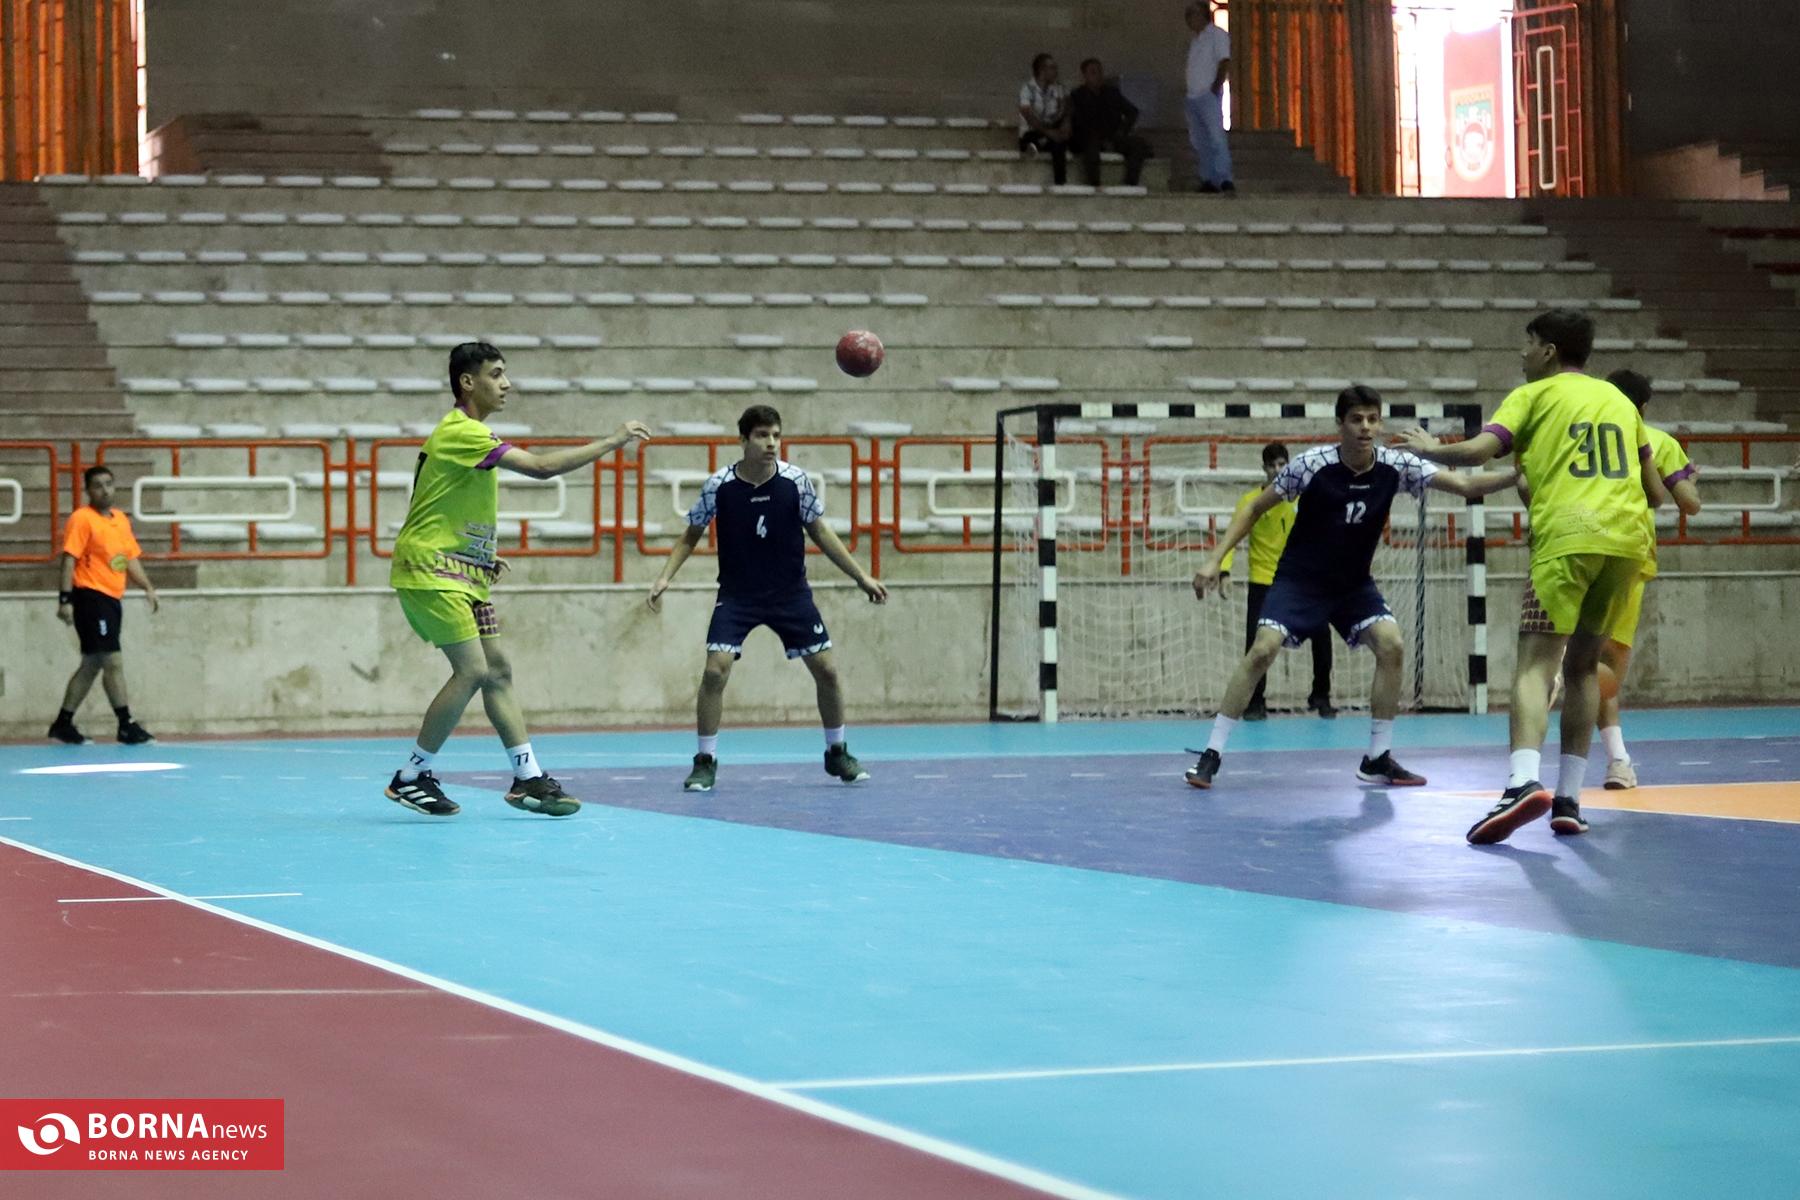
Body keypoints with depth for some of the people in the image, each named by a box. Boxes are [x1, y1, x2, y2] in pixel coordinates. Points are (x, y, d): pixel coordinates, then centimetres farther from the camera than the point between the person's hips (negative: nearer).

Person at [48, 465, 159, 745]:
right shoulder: (82, 519, -9)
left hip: (113, 600, 8)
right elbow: (69, 559, -14)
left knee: (91, 665, 12)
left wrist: (148, 588, 7)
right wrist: (65, 599, -20)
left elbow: (131, 559, 20)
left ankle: (63, 724, 20)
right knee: (114, 662, -9)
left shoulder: (121, 519, 15)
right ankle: (126, 726, -5)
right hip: (91, 597, -8)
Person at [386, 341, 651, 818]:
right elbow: (541, 467, -26)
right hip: (428, 570, -10)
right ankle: (411, 777, -5)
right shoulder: (461, 432, -18)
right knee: (473, 670, -14)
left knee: (498, 669, 5)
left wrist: (481, 556, 17)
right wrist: (611, 442, -21)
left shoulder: (469, 434, 15)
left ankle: (527, 778, 6)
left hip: (461, 574, 10)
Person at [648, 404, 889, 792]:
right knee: (715, 670, -17)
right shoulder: (718, 485, -13)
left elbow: (820, 532, 2)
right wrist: (666, 577, -10)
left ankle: (837, 753, 23)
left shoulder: (795, 480, -11)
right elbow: (692, 535, 2)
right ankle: (705, 762, -2)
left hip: (790, 593, 2)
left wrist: (862, 577, 0)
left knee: (825, 669, 1)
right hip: (737, 595, -1)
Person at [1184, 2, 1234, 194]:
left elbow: (1224, 63, -10)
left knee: (1216, 137, -16)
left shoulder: (1217, 35, -1)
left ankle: (1224, 179, -22)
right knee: (1199, 142, 4)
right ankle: (1207, 180, 5)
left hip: (1209, 94, -8)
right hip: (1193, 97, 8)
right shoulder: (1194, 41, 22)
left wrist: (1215, 87, -18)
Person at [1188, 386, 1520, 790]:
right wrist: (1215, 560, -13)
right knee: (1263, 650, -21)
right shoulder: (1313, 464, -19)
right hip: (1299, 579, -3)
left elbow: (1464, 485, -19)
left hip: (1353, 585, 3)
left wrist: (1515, 477, -36)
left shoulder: (1395, 466, -13)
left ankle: (1378, 760, -4)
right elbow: (1256, 508, -8)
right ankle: (1211, 754, -12)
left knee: (1391, 646, -17)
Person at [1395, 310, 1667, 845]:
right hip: (1627, 539, 5)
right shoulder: (1619, 399, 24)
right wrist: (1660, 496, 53)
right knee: (1583, 665, 16)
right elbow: (1654, 488, 29)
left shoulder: (1534, 395, 8)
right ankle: (1568, 800, 11)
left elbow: (1476, 452, -5)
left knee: (1536, 662, -11)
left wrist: (1428, 448, 14)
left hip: (1566, 537, -5)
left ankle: (1524, 781, -34)